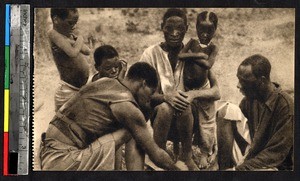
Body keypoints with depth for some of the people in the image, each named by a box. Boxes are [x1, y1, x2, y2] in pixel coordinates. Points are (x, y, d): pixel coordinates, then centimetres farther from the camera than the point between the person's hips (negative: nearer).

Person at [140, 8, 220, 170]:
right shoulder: (151, 53, -3)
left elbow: (215, 90, -6)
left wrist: (193, 94, -28)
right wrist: (166, 96, -29)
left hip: (186, 118, 1)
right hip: (156, 115, -1)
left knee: (183, 104, -32)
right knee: (165, 107, -33)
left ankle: (187, 157, -15)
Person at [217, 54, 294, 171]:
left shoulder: (284, 105, -23)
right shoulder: (250, 97, -3)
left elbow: (275, 154, -22)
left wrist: (237, 169, -25)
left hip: (276, 165, -7)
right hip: (253, 155, 7)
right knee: (225, 113, -10)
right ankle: (225, 166, -8)